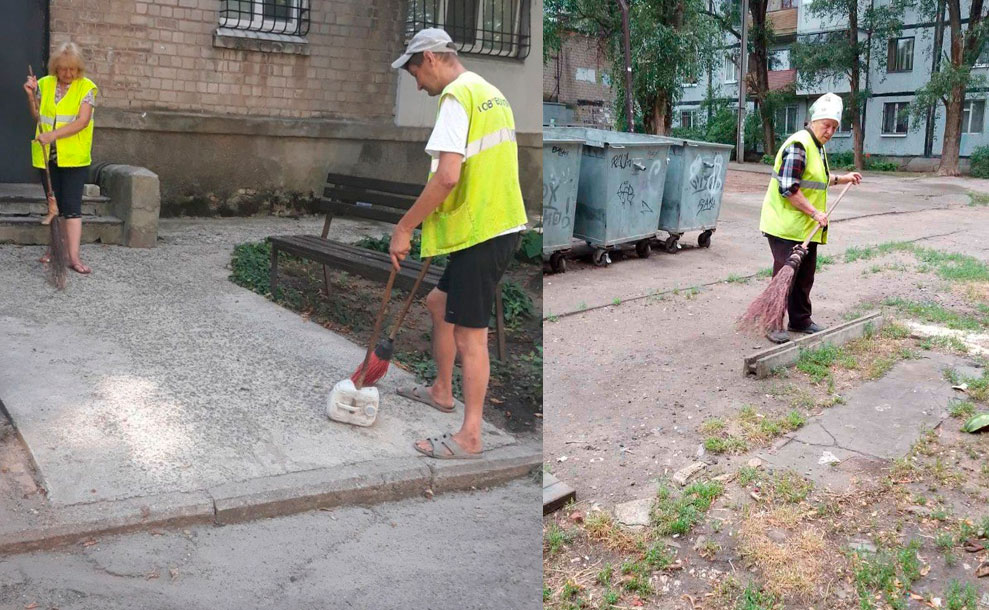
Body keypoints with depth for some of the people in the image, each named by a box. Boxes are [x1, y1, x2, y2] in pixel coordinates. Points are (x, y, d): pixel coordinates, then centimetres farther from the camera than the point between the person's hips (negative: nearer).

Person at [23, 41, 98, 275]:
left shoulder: (86, 87, -6)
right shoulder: (44, 84, 6)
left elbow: (82, 122, -15)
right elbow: (38, 117, 13)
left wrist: (52, 135, -22)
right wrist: (31, 97, -2)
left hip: (74, 158, -4)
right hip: (47, 156, 4)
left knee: (72, 207, -7)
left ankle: (74, 256, -9)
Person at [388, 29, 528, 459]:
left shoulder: (457, 96, -14)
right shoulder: (490, 93, 16)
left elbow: (447, 176, -25)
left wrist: (404, 228, -17)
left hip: (481, 231, -10)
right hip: (500, 224, 10)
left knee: (469, 333, -3)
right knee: (439, 303, 23)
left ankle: (469, 436, 6)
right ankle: (442, 391, 38)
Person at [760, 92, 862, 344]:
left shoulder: (817, 146, 15)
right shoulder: (798, 145, -18)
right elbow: (788, 189, -24)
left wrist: (842, 179, 26)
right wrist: (815, 213, -21)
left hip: (806, 228, 10)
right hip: (786, 226, -10)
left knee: (805, 275, 16)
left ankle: (800, 320, 28)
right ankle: (774, 324, 4)